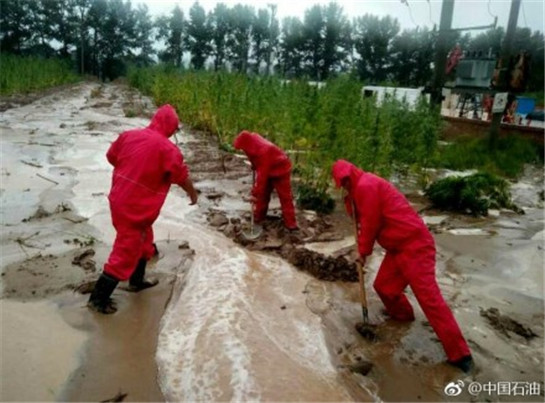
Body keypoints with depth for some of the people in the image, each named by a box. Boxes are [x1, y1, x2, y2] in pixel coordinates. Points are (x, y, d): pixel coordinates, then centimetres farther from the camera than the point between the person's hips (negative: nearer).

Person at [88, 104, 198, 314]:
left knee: (143, 241, 26)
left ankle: (137, 281, 41)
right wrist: (192, 194, 11)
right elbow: (182, 176, -8)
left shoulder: (129, 135, 2)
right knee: (125, 253, 3)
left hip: (118, 199, 8)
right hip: (137, 208, -8)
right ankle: (98, 298, 11)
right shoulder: (167, 148, -17)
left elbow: (111, 157, 15)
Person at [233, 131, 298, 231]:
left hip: (280, 171, -8)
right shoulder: (254, 140, -15)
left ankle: (290, 223, 3)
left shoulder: (264, 151, -39)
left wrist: (255, 193, -32)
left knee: (285, 197, -3)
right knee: (263, 193, 13)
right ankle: (258, 217, 26)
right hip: (267, 170, 8)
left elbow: (262, 174, -37)